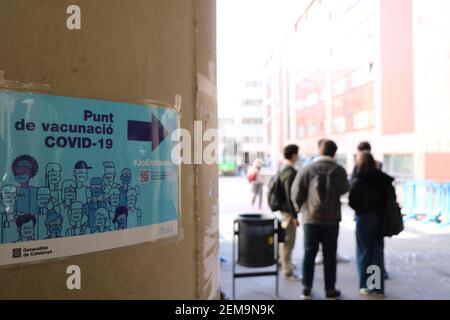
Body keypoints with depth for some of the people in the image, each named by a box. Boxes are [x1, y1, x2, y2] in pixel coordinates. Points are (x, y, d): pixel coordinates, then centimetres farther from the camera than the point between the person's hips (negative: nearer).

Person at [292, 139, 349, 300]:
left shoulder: (307, 169, -8)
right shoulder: (338, 170, -8)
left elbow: (296, 192, -7)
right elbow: (343, 189, 8)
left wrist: (300, 207, 10)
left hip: (310, 218, 1)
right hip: (331, 219, 0)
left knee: (309, 253, 10)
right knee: (329, 255, 9)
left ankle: (306, 288, 15)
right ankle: (330, 290, 17)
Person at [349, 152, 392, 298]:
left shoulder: (358, 180, -12)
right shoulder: (382, 178, -1)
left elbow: (352, 201, -12)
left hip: (364, 217, -4)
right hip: (379, 217, 4)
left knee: (364, 251, 8)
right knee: (378, 251, 11)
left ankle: (366, 286, 14)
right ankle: (378, 287, 16)